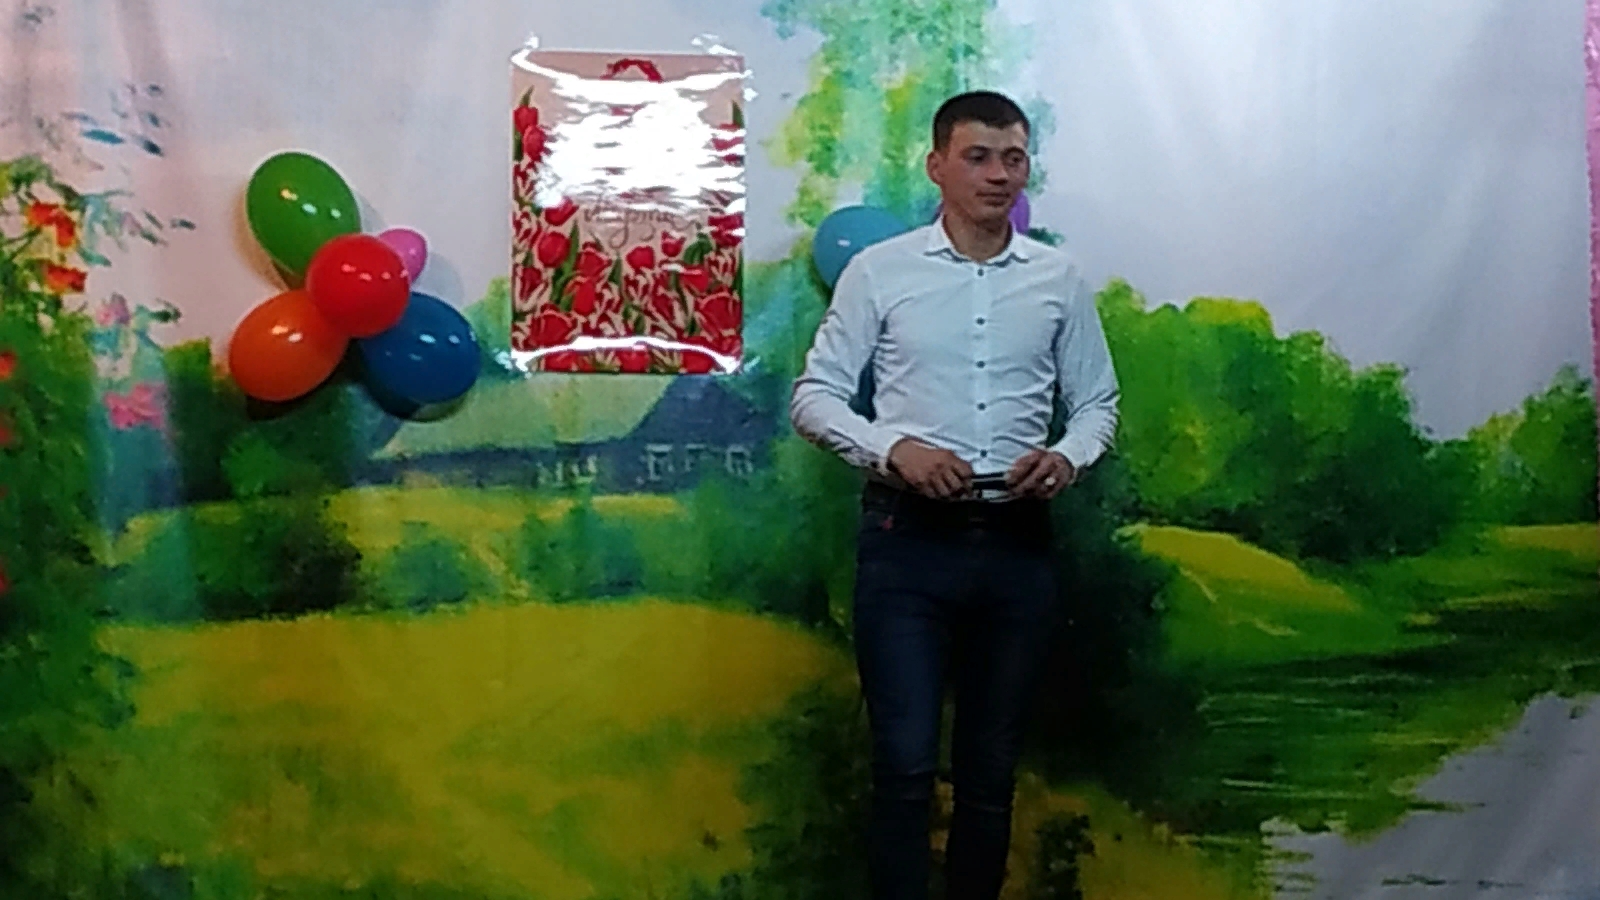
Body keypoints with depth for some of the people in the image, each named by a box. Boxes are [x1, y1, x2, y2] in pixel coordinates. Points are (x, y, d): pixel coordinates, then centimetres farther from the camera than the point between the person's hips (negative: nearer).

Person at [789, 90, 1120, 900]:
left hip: (1016, 544, 3)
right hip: (907, 540, -3)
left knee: (992, 767, 12)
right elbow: (813, 397, -1)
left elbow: (1097, 401, 13)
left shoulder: (1060, 280, 7)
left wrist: (1069, 456, -9)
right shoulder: (878, 271, -1)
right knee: (905, 764, -3)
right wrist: (892, 447, -18)